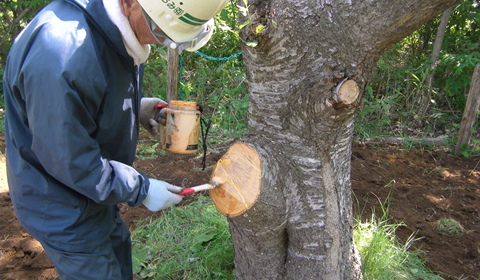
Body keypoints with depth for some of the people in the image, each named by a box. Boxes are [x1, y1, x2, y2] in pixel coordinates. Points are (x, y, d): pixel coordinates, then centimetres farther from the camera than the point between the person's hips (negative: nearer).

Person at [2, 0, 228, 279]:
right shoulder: (62, 58, -36)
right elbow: (69, 161, -28)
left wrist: (135, 108, -3)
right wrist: (141, 190, -20)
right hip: (66, 213, -8)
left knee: (118, 249, 26)